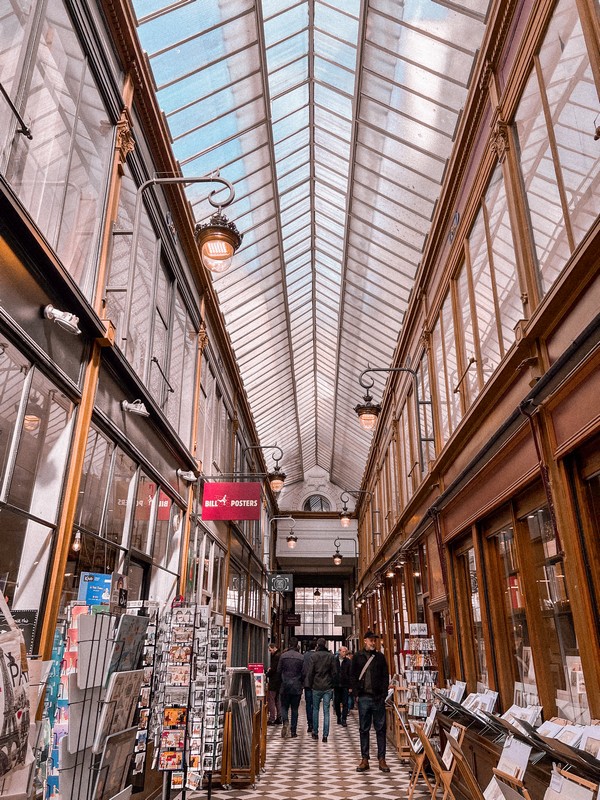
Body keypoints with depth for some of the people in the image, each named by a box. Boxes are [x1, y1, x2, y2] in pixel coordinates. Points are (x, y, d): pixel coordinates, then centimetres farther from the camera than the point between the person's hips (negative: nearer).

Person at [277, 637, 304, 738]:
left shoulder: (283, 656, -6)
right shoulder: (301, 657, -6)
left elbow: (278, 671, 0)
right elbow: (303, 673, -2)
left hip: (285, 685, 0)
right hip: (297, 687, 0)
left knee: (284, 707, 11)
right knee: (295, 709, 10)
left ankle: (285, 722, -15)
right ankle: (293, 732, 11)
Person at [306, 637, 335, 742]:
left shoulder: (314, 656, -7)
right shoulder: (331, 656, -2)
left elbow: (310, 672, -4)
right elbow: (334, 672, 1)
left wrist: (310, 685, 8)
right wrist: (333, 684, 10)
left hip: (316, 687, -1)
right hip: (328, 687, 1)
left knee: (315, 709, 14)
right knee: (326, 711, 5)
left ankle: (315, 733, 19)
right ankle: (325, 735, 2)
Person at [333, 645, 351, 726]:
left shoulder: (348, 661, -1)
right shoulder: (334, 661, 0)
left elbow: (350, 674, -2)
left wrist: (350, 686, -7)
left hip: (345, 685, -1)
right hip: (336, 685, 1)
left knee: (345, 703, -2)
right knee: (336, 703, 10)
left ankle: (344, 720, 2)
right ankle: (338, 717, 25)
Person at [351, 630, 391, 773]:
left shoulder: (380, 656, 6)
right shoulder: (358, 657, 5)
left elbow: (385, 676, 6)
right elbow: (353, 676, 6)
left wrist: (384, 694, -3)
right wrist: (356, 693, -4)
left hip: (378, 698, 0)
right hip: (364, 697, 0)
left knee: (380, 729, 4)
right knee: (364, 729, 6)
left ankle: (381, 759, 11)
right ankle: (364, 759, 13)